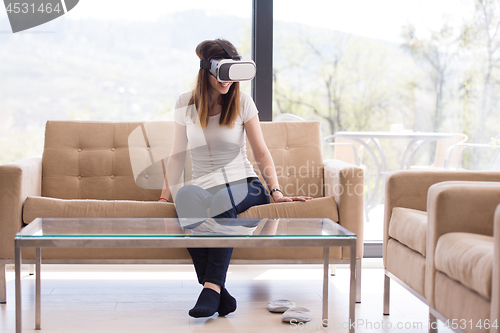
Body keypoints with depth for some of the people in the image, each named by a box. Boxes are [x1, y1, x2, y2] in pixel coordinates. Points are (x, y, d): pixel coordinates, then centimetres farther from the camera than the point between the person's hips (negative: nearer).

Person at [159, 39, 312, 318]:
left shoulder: (243, 102, 3)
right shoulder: (185, 104, 7)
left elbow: (261, 152, 3)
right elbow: (178, 155, 13)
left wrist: (276, 192, -8)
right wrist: (166, 193, 4)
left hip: (242, 184, -1)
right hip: (204, 187, 1)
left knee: (224, 200, -38)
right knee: (187, 196, -37)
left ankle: (212, 287, -42)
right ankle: (220, 293, -41)